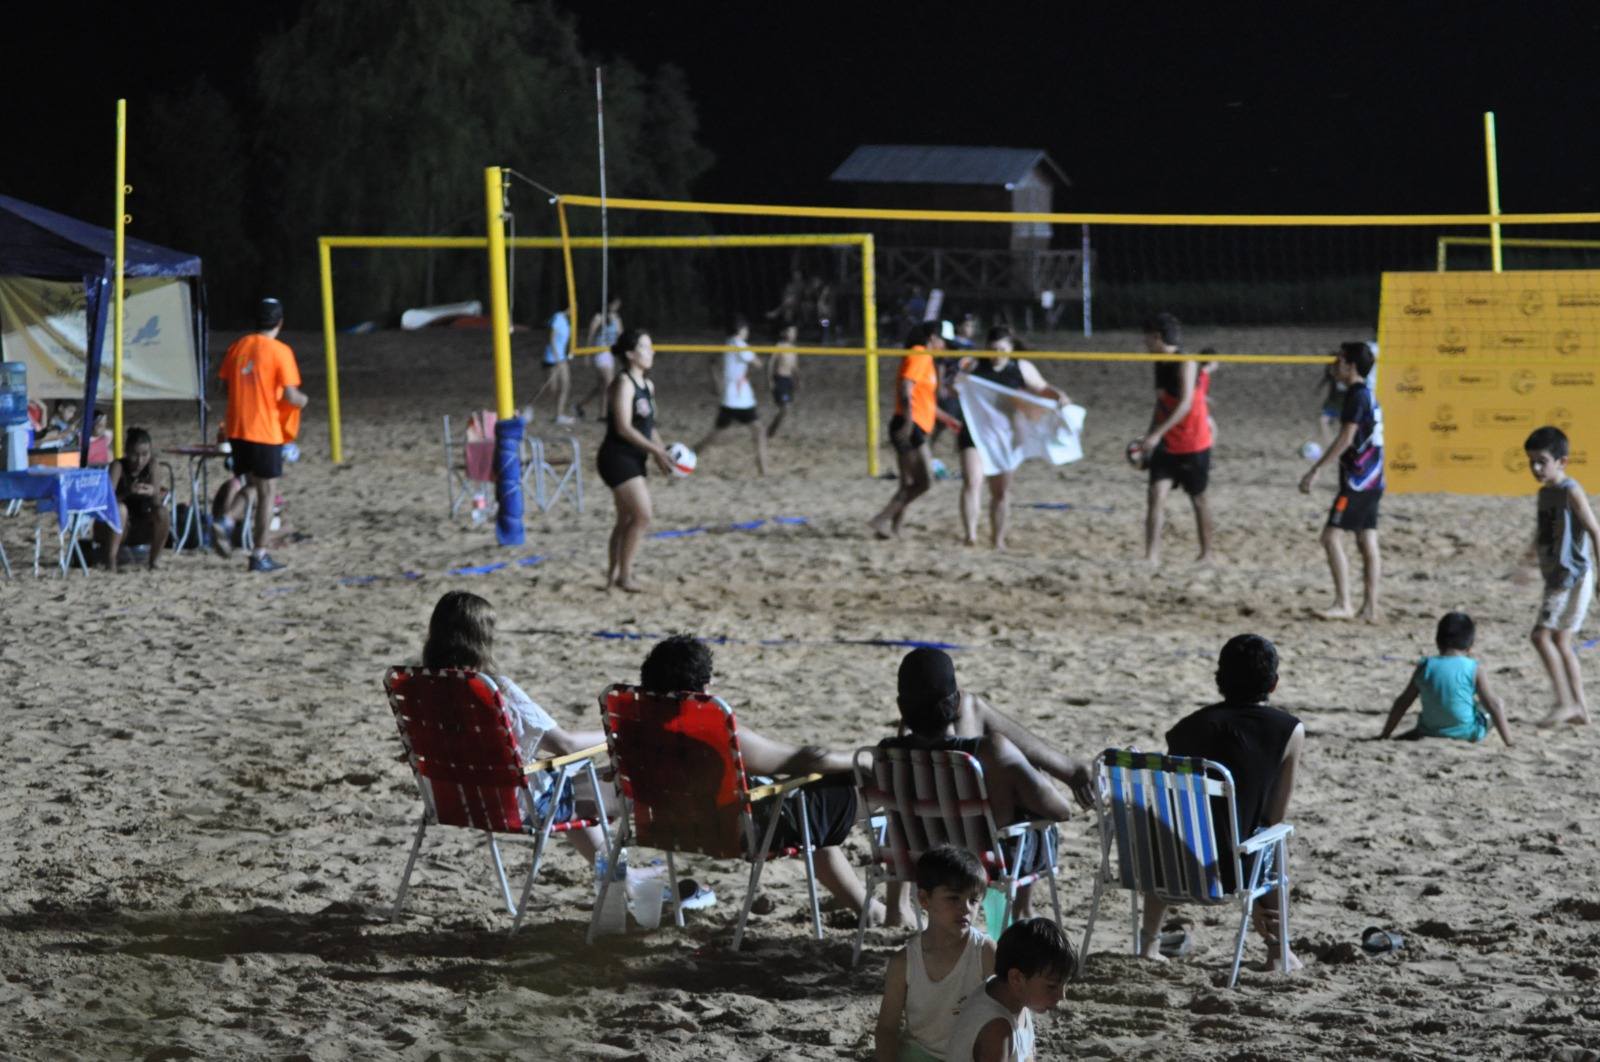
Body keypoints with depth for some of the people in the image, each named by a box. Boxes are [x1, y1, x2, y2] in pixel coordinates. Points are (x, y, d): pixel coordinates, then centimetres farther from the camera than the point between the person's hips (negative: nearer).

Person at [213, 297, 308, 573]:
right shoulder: (279, 352, -11)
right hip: (265, 431, -5)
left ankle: (221, 518, -3)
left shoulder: (238, 346, 5)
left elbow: (226, 384, 10)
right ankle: (259, 555, 4)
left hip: (236, 429, 5)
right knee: (267, 492, 4)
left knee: (244, 480, 24)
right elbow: (290, 396, -15)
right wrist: (302, 400, 6)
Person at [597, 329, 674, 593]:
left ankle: (613, 575, 19)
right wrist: (656, 451, -22)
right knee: (642, 515, -13)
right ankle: (624, 575, -5)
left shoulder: (647, 385, 13)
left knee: (627, 520, 12)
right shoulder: (624, 384, -15)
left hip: (633, 460, 9)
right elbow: (624, 428, -21)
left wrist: (661, 452, 4)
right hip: (618, 458, -9)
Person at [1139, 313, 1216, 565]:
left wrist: (1156, 434, -32)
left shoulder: (1186, 364, -17)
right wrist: (1149, 437, 14)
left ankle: (1206, 554, 25)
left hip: (1193, 444, -6)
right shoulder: (1160, 365, 7)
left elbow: (1185, 404, -26)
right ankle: (1152, 556, -16)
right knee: (1156, 495, -9)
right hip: (1165, 445, 6)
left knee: (1198, 498, 9)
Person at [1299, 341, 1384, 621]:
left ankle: (1343, 604, -14)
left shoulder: (1357, 396, -14)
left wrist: (1314, 470, -20)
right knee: (1367, 541, 9)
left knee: (1332, 536, -11)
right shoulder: (1368, 396, 16)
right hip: (1373, 479, 10)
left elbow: (1345, 439, -20)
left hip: (1357, 479, -10)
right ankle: (1370, 607, 9)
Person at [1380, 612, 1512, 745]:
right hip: (1467, 734, -2)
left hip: (1431, 733, 2)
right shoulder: (1475, 671, -10)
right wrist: (1509, 741, -4)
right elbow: (1494, 706, -11)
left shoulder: (1424, 668, -2)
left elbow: (1402, 703, 6)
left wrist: (1385, 735, 15)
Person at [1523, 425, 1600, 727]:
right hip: (1556, 577, 9)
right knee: (1561, 641, 10)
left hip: (1573, 576, -9)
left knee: (1542, 634, -14)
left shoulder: (1571, 491, -13)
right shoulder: (1545, 492, 12)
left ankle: (1565, 702, -12)